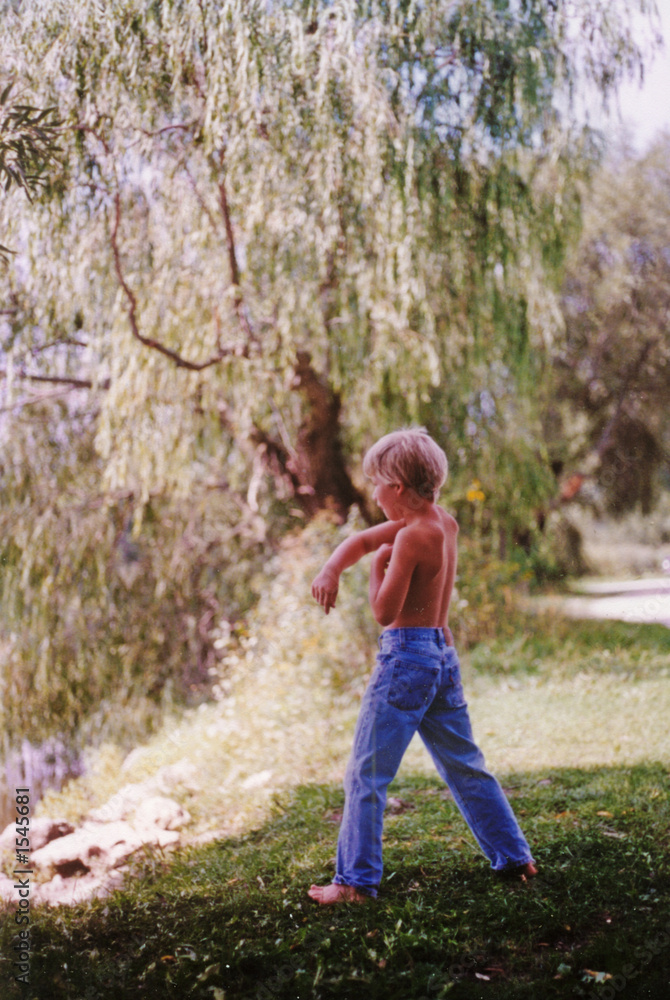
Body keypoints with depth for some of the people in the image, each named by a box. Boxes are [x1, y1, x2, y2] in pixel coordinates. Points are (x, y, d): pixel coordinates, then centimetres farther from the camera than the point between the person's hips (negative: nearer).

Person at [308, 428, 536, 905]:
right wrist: (330, 571, -2)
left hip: (407, 656, -9)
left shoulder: (412, 536, -16)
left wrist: (380, 563, -4)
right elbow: (360, 541, 13)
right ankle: (515, 857, 25)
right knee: (465, 765, 19)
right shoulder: (445, 523, 9)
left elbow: (384, 612, -15)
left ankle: (356, 880, 3)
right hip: (445, 654, 9)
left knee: (366, 773, 0)